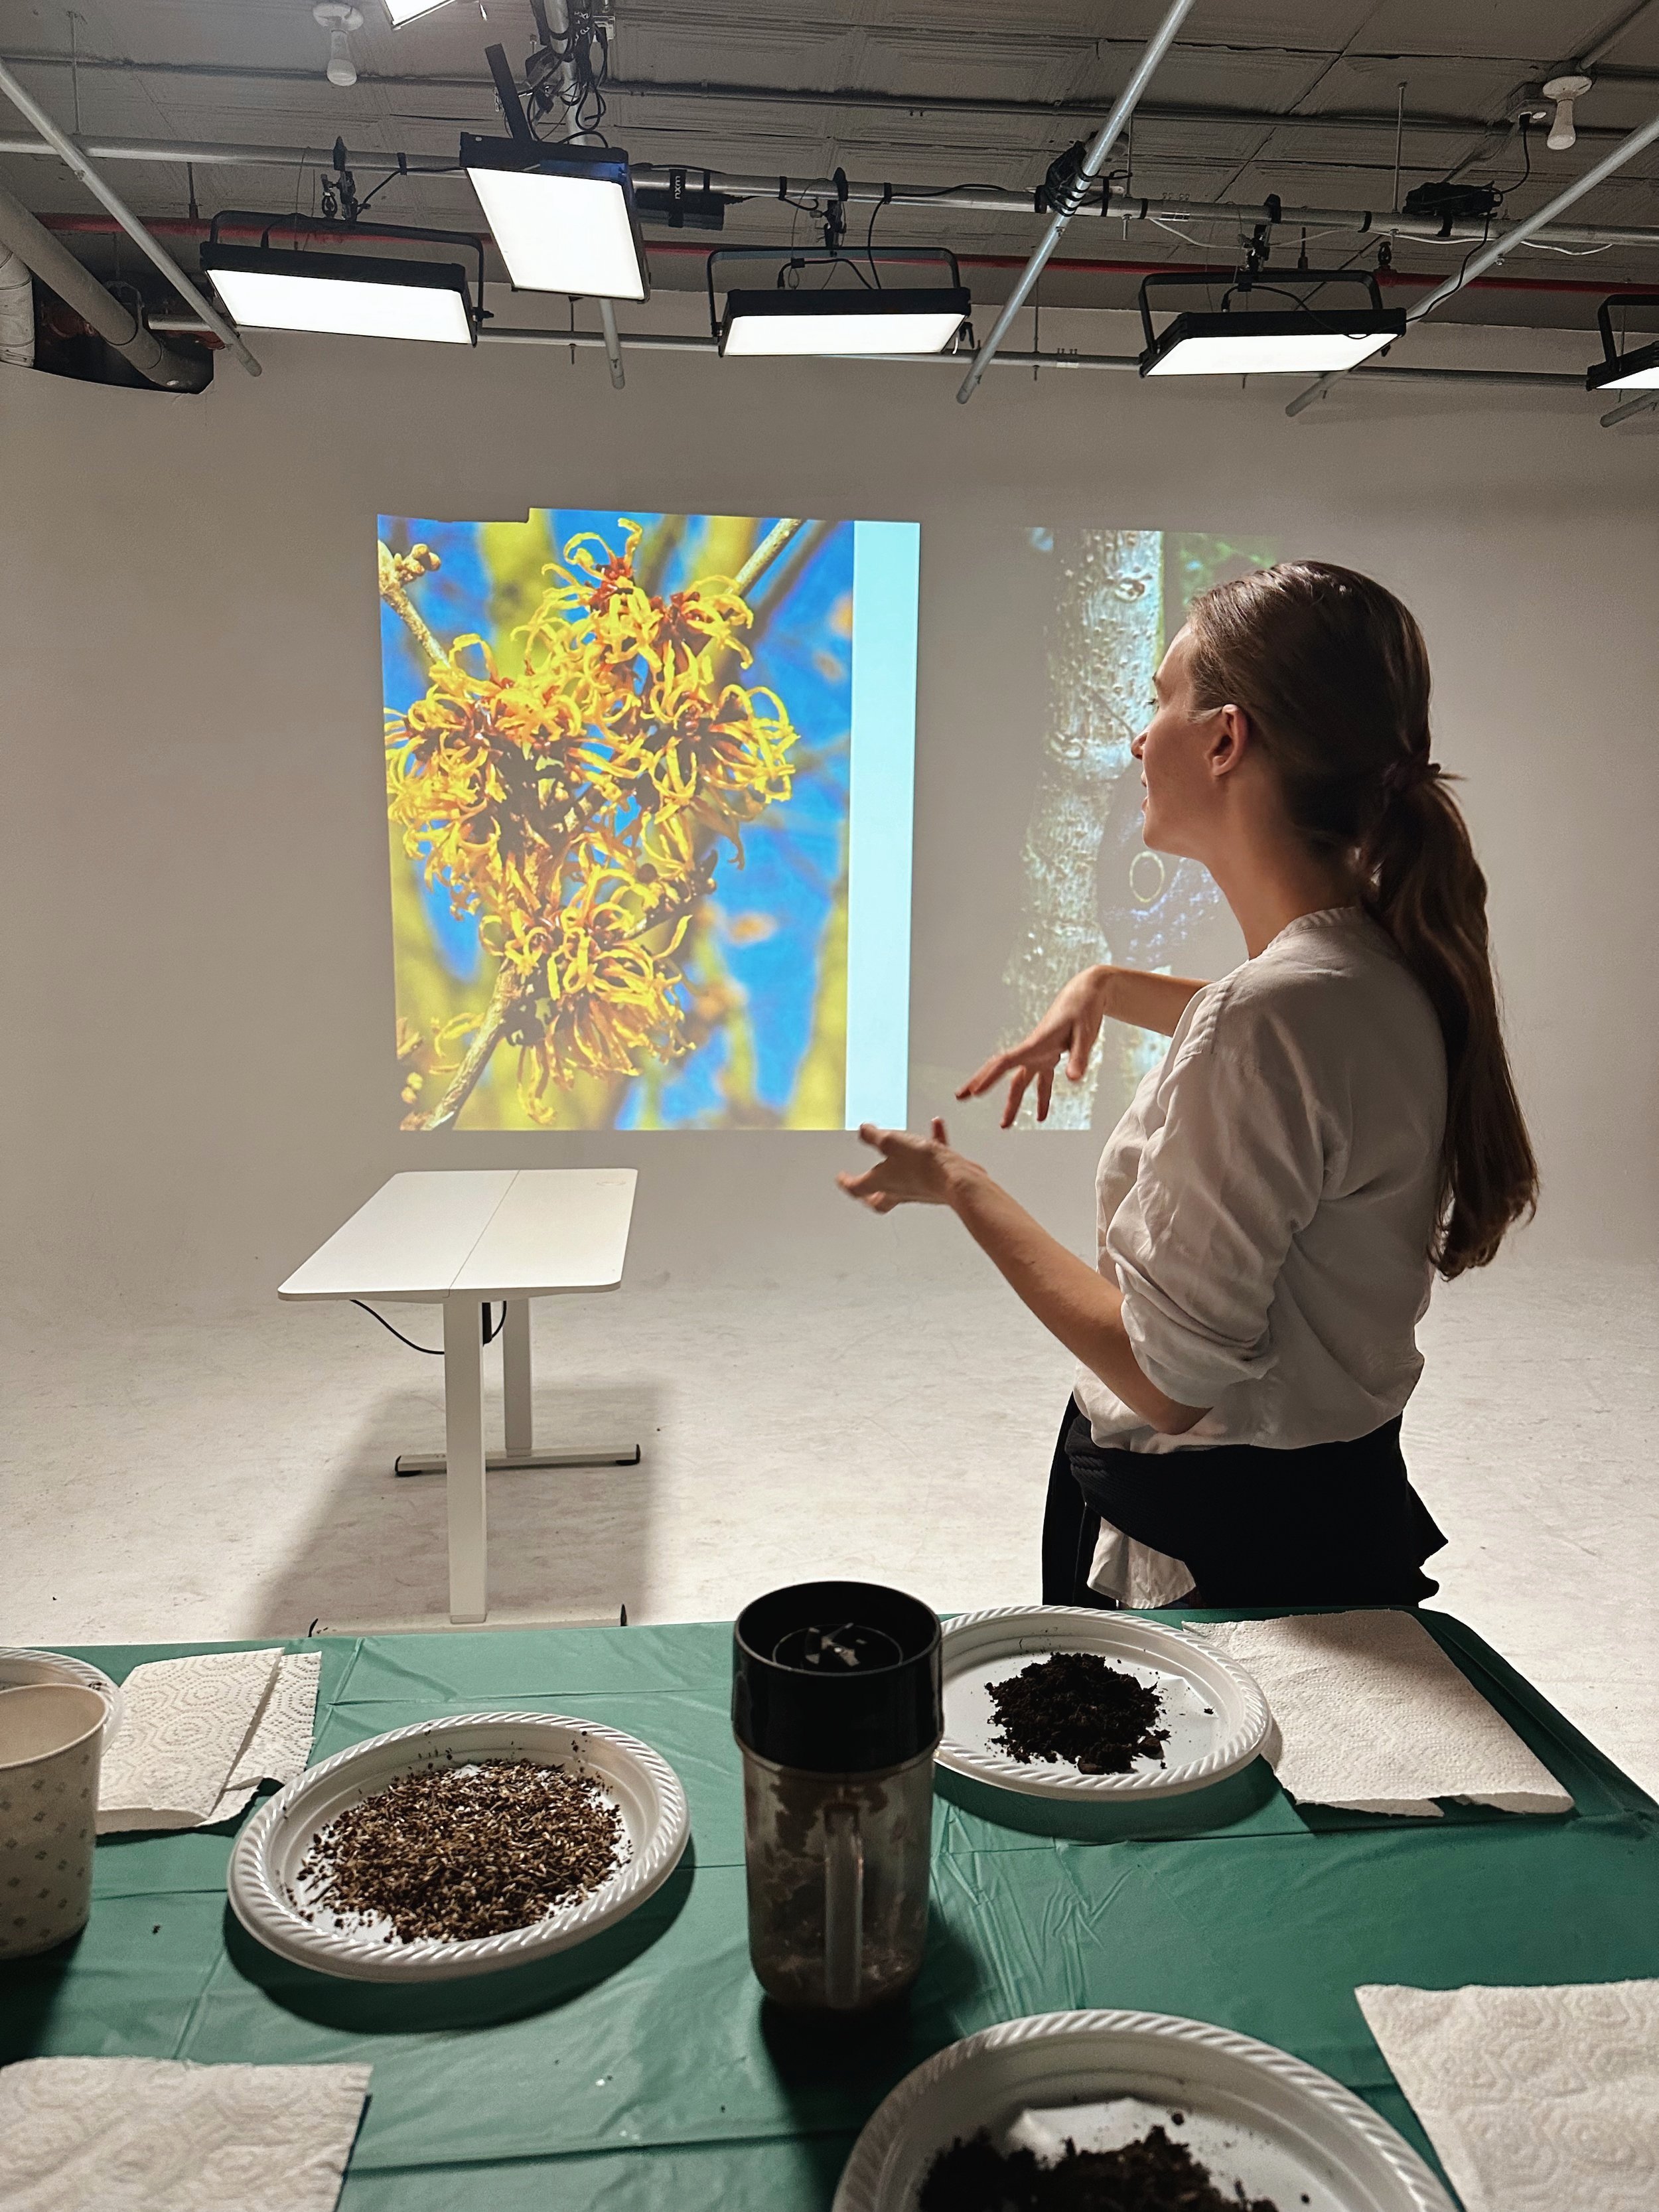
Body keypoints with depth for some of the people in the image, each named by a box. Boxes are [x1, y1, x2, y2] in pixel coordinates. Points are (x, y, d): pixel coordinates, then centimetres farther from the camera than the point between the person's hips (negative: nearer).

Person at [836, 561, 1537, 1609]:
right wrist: (1110, 988, 19)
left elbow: (1169, 1378, -25)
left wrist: (959, 1186, -15)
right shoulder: (1381, 960, -1)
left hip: (1220, 1550, -9)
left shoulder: (1275, 1011, -30)